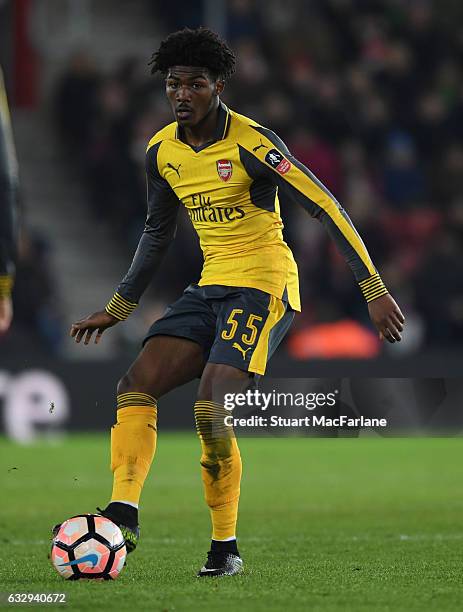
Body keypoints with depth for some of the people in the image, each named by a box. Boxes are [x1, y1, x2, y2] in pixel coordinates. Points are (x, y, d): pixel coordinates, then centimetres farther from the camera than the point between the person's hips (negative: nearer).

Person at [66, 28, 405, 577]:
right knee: (136, 386, -11)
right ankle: (123, 515, -16)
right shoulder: (161, 151, 6)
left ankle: (226, 548, -7)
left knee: (211, 410, -21)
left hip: (263, 287, -7)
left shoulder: (251, 142, -16)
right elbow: (157, 233, 22)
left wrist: (373, 290, -20)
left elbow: (326, 208, -16)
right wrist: (117, 309, 24)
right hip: (210, 288, 7)